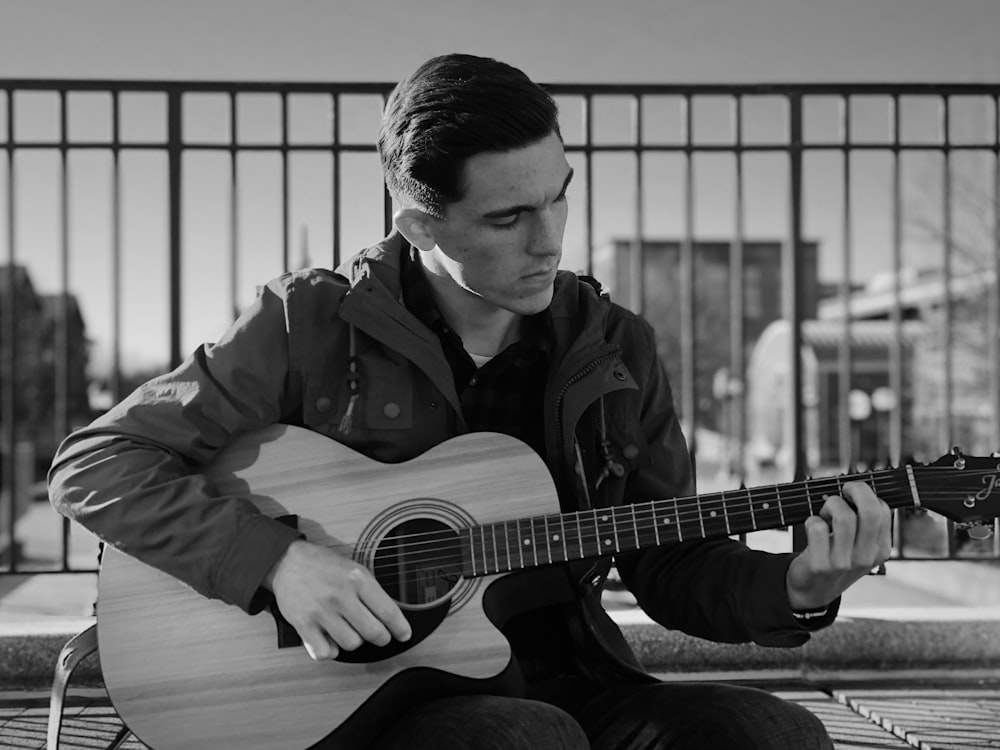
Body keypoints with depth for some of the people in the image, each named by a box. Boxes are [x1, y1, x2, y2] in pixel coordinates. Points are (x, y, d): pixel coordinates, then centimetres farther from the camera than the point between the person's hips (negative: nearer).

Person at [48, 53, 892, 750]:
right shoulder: (309, 326, -6)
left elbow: (672, 567, 9)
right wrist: (277, 558, -19)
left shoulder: (614, 348, 4)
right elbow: (93, 466, -6)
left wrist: (794, 592, -12)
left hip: (562, 682, 4)